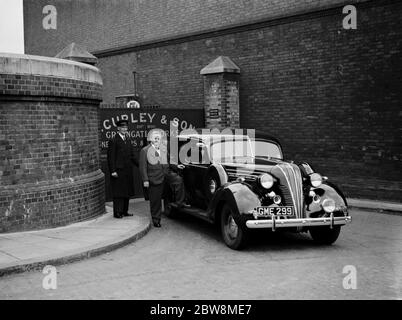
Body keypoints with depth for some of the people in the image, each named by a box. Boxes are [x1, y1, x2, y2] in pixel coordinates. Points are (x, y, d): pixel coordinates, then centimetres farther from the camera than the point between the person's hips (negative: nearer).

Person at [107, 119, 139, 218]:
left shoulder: (128, 140, 14)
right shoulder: (113, 141, -9)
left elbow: (132, 155, 18)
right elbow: (111, 157, -11)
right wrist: (113, 171, -16)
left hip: (128, 170, 8)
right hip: (118, 171, -7)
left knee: (127, 192, 11)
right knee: (118, 193, -2)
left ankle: (124, 211, 20)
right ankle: (117, 212, 4)